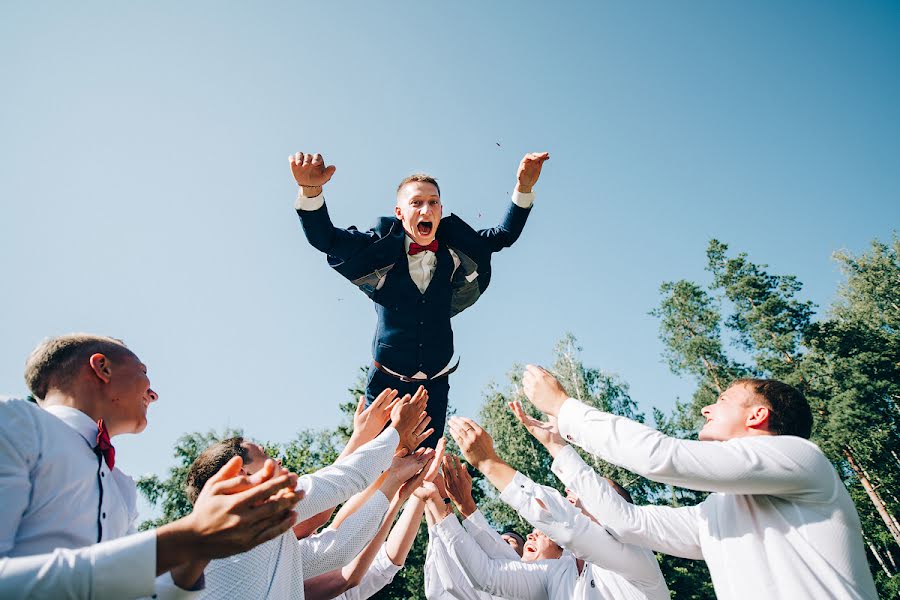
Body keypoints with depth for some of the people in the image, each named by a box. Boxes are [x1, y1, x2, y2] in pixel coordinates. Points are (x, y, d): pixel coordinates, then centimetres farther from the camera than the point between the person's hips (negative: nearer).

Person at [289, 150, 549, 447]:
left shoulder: (453, 250, 0)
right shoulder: (381, 252, -8)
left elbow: (505, 235, 6)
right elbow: (325, 239, -14)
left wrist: (524, 187, -8)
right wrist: (310, 189, -32)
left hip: (435, 385, 3)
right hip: (386, 381, -2)